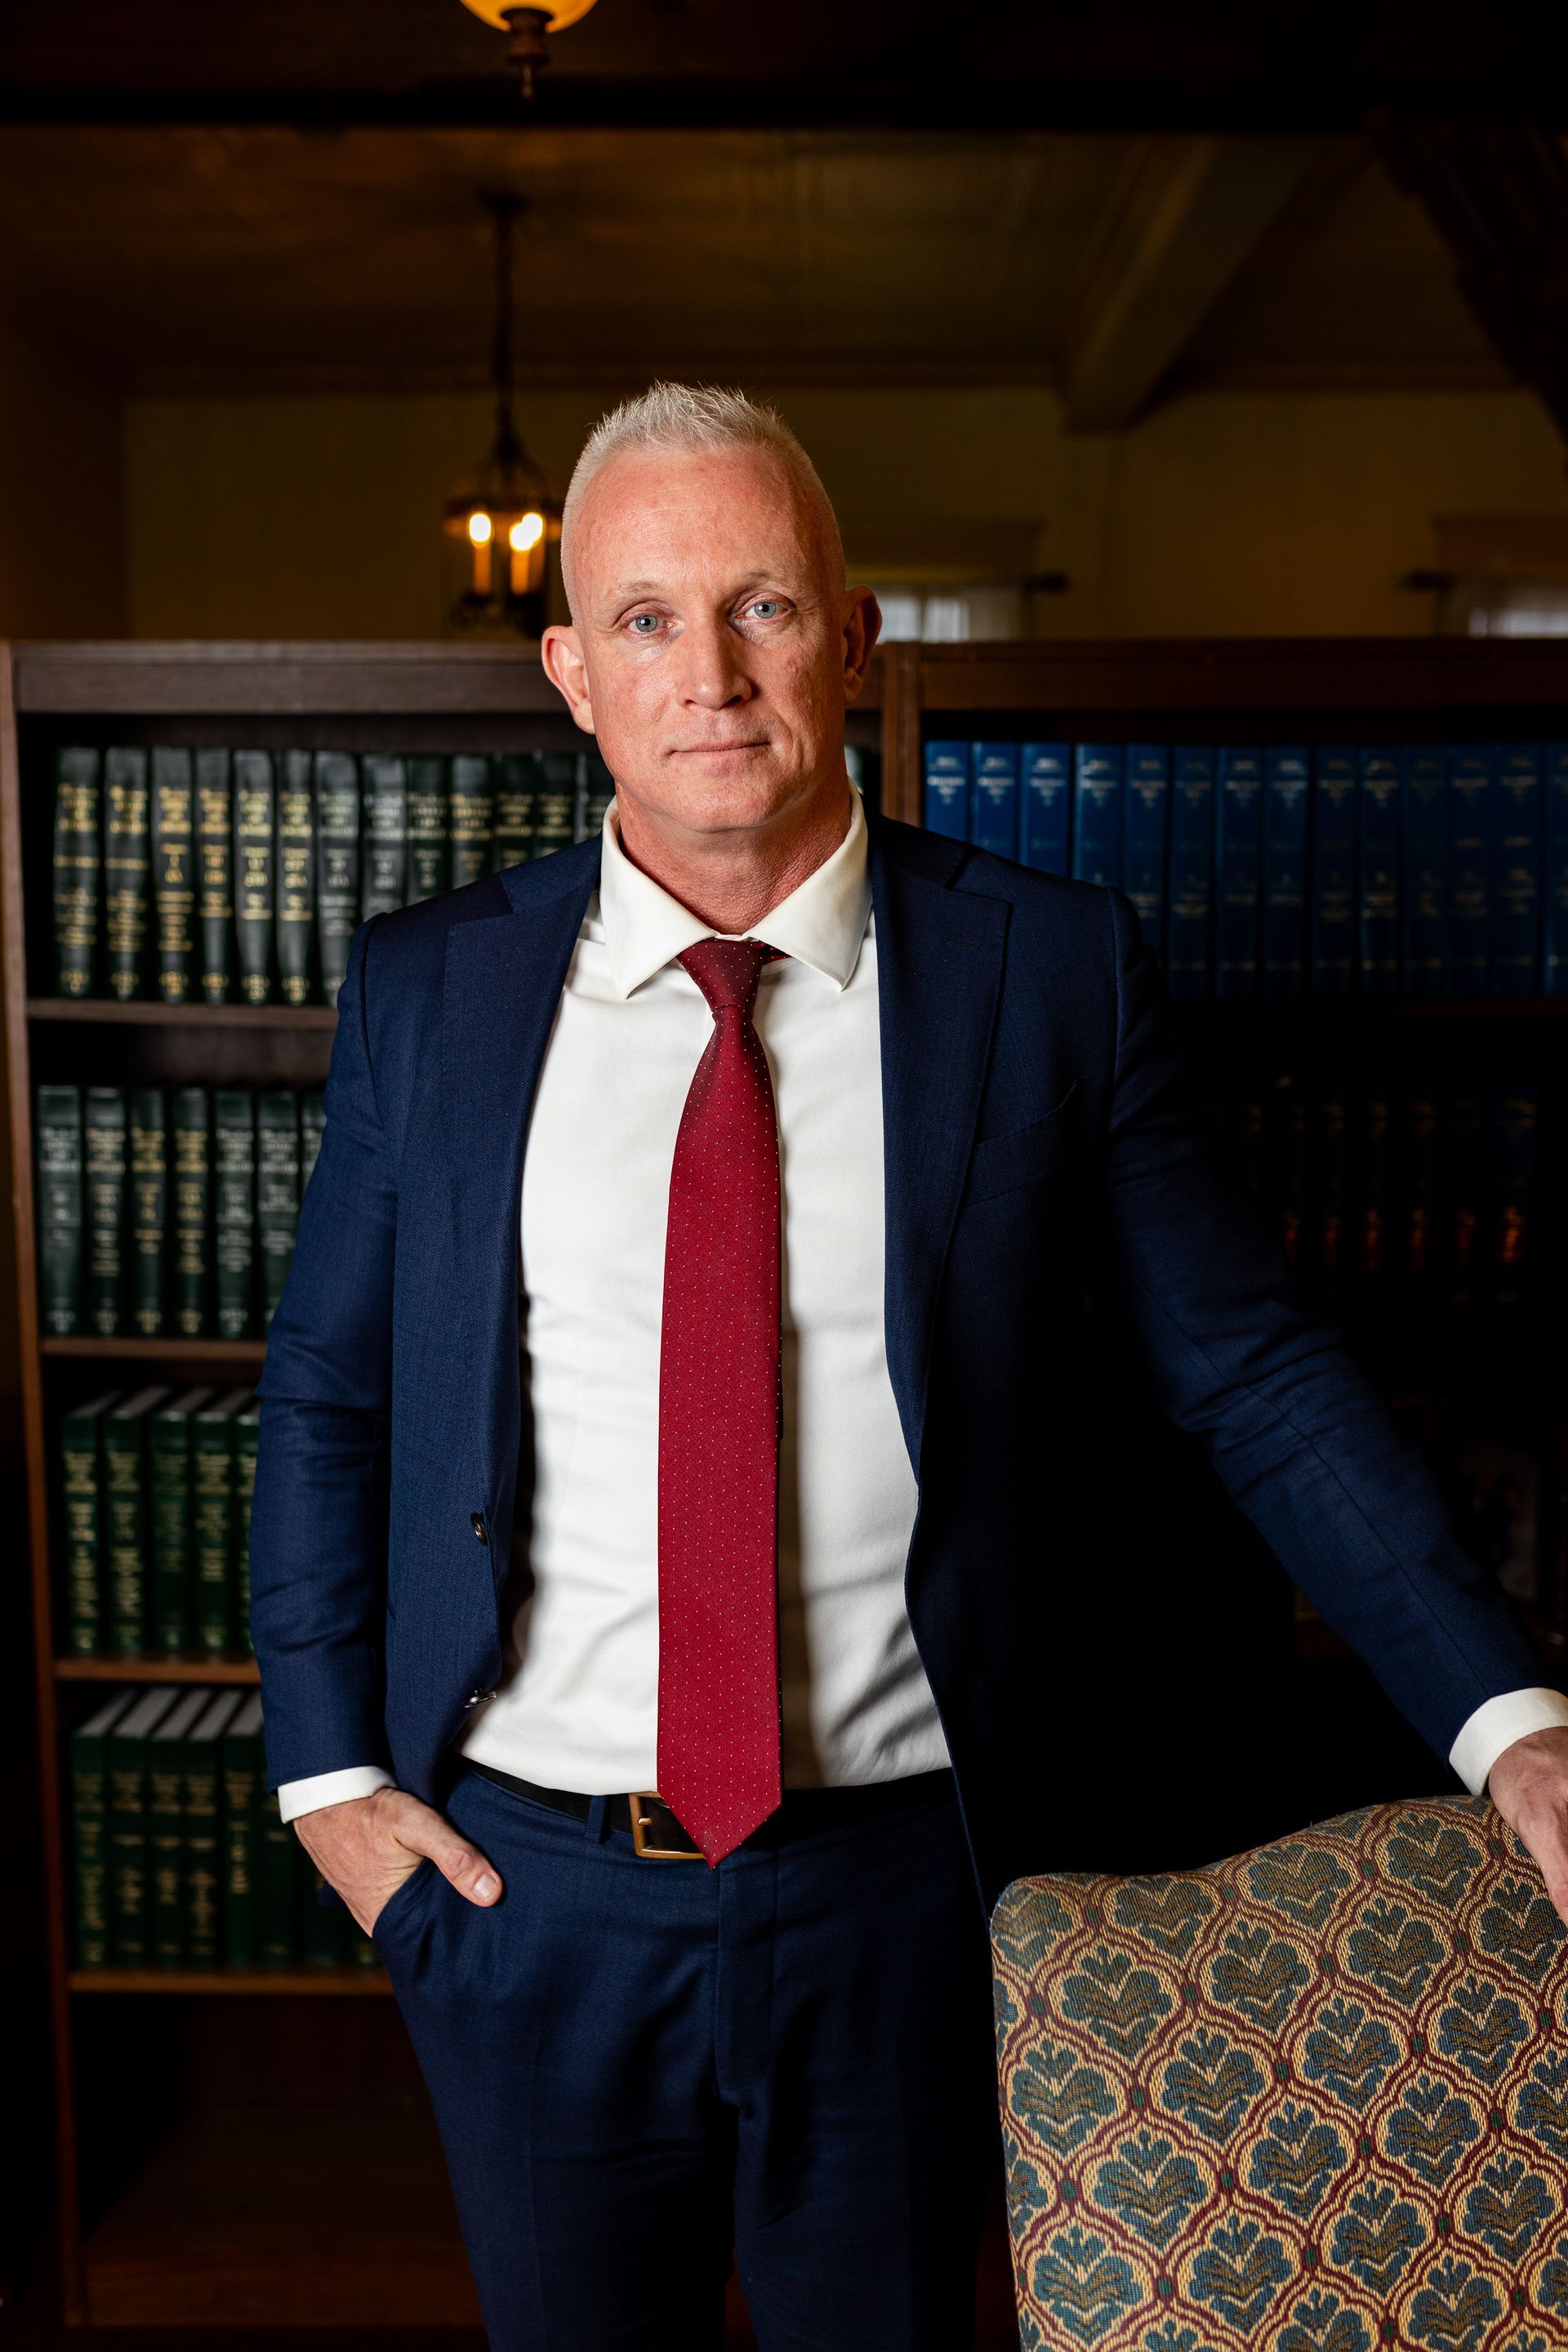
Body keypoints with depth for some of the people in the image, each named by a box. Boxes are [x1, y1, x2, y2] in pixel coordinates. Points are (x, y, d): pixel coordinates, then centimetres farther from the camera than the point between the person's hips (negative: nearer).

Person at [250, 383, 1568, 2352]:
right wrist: (327, 1768, 1)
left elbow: (1254, 1374, -4)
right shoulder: (427, 989, -2)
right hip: (527, 1890, 1)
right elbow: (322, 1393, 6)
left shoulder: (1051, 971, -7)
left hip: (900, 1889, -1)